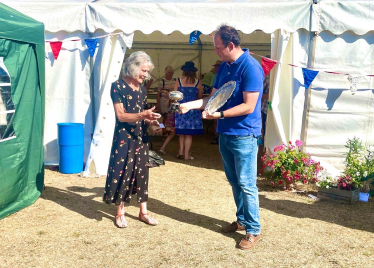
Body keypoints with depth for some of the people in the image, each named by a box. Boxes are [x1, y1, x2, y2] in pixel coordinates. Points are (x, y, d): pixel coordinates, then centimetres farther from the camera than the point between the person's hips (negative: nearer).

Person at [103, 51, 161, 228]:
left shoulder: (142, 88, 10)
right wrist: (142, 115, -29)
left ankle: (143, 212, 20)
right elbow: (121, 115, -16)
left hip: (140, 137, 6)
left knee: (141, 172, 9)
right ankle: (120, 212, 16)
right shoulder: (118, 86, -9)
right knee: (122, 172, 0)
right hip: (124, 137, -6)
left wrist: (150, 120, -2)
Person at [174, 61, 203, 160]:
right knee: (189, 133, 5)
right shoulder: (197, 82, -4)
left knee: (181, 132, 14)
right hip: (193, 108, -1)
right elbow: (200, 96, 5)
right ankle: (186, 154, 6)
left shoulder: (178, 81, -3)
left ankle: (181, 152, 12)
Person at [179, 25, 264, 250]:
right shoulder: (224, 67, 9)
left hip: (244, 135, -8)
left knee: (246, 183, -2)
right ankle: (242, 220, 32)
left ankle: (254, 230, 10)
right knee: (234, 181, 16)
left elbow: (248, 106, -20)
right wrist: (189, 105, 1)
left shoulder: (250, 67, -16)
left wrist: (219, 115, -22)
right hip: (225, 133, 8)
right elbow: (213, 98, 12)